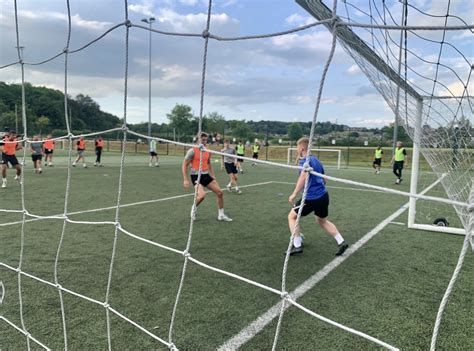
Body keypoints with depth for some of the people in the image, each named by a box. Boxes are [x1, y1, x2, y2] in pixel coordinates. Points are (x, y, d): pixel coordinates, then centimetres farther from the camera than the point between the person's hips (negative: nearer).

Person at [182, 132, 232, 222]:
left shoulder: (208, 152, 8)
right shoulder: (192, 151, -11)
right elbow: (184, 165, -9)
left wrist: (213, 176, 17)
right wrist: (185, 179, -15)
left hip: (206, 175, 7)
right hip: (196, 176, -6)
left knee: (220, 192, 1)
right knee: (202, 195, -28)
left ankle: (221, 215, 18)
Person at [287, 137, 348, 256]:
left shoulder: (305, 160, -10)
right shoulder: (316, 160, 16)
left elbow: (304, 176, -28)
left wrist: (294, 194, -26)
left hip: (311, 197, -8)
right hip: (324, 195, 9)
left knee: (292, 216, 8)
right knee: (322, 221, 27)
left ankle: (297, 246, 4)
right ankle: (341, 242, 20)